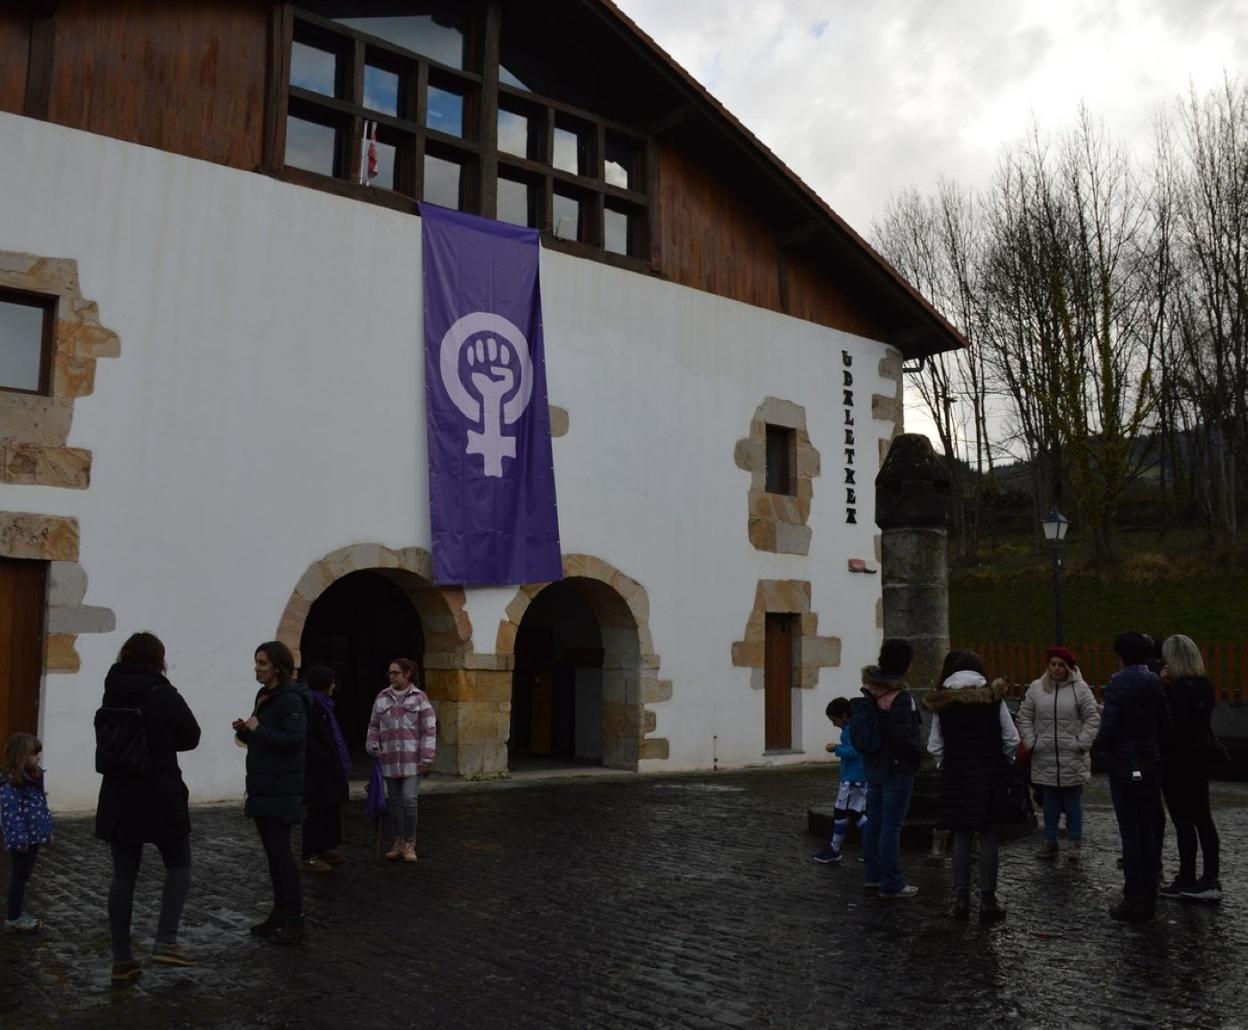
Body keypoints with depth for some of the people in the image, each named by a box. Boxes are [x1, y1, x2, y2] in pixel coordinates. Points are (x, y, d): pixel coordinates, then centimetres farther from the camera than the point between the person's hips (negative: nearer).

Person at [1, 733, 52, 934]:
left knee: (24, 876, 18)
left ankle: (17, 913, 29)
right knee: (19, 877, 2)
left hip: (34, 836, 9)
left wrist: (47, 831, 19)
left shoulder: (33, 777, 9)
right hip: (23, 839, -9)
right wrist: (19, 839, -24)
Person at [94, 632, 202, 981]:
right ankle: (166, 942, -1)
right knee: (178, 866, 11)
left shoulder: (111, 695, 4)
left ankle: (122, 959, 14)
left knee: (123, 876, 10)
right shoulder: (163, 695, -13)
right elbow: (192, 737, -2)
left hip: (118, 799, 5)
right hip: (161, 799, -5)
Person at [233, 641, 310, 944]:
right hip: (261, 788, 9)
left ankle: (295, 920, -1)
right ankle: (279, 914, 22)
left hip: (282, 790, -9)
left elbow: (296, 740, -25)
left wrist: (258, 729, -20)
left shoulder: (290, 700, -15)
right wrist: (245, 731, 3)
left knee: (280, 851, -7)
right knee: (272, 851, 13)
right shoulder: (263, 697, 14)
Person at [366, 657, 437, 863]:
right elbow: (374, 726, 13)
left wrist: (426, 758, -9)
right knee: (394, 801, 9)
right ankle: (398, 843, 20)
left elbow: (429, 729, -4)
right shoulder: (382, 698, 6)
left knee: (409, 800, -8)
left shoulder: (419, 697, -3)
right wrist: (373, 747, -3)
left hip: (412, 759, -4)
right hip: (390, 759, 4)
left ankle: (410, 845, 5)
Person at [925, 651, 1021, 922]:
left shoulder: (941, 704, 0)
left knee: (961, 838, 9)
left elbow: (935, 746, -1)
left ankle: (961, 898, 9)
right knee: (989, 838, 4)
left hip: (955, 777, 2)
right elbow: (1012, 740, -2)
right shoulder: (993, 698, -3)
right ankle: (987, 900, 4)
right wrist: (1004, 764, 14)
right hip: (990, 776, -1)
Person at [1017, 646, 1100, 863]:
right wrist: (1031, 743, -1)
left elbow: (1092, 718, -1)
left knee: (1073, 800, 8)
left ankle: (1075, 842, 18)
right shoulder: (1036, 688, 4)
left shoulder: (1080, 689, -3)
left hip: (1072, 758, -2)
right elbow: (1024, 718, 8)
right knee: (1049, 801, 10)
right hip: (1044, 757, 2)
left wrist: (1082, 743, -10)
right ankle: (1050, 841, 19)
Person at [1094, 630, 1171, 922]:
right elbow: (1165, 727, 9)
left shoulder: (1119, 684, -14)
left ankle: (1134, 900, 3)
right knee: (1148, 831, 12)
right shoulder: (1155, 684, 5)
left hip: (1125, 766, -6)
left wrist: (1097, 744, 2)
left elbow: (1108, 730, -18)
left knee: (1130, 834, -1)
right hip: (1151, 764, 6)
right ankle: (1148, 896, 17)